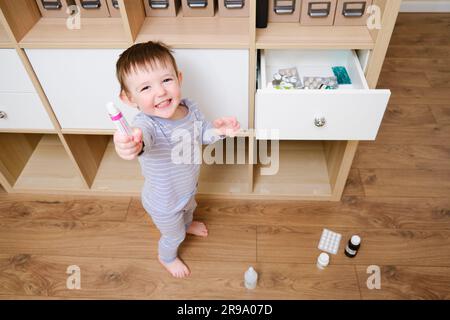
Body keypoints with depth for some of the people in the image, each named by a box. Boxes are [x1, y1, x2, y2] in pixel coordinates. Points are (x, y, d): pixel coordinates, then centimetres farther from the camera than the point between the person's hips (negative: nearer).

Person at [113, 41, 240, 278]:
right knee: (174, 236, 24)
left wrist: (218, 130, -24)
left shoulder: (190, 108, -22)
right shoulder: (146, 124, -42)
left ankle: (187, 224, 76)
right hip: (165, 203, -5)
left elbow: (202, 133, -2)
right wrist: (132, 145, -91)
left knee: (189, 207, 39)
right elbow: (142, 135, -67)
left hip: (188, 186, 6)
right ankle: (167, 258, 60)